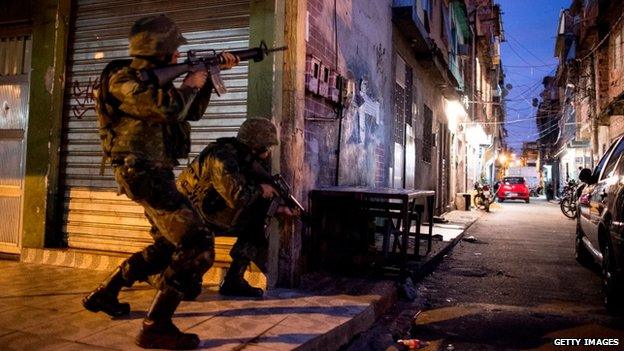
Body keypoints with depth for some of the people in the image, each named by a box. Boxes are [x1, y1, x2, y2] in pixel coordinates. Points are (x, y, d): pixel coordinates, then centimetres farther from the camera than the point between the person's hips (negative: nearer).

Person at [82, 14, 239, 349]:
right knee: (198, 244, -15)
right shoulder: (123, 79, -13)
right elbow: (169, 108, -31)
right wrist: (190, 84, -12)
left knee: (167, 245, 22)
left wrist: (211, 72, 18)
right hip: (144, 173, -10)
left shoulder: (154, 77, 15)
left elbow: (191, 112, 24)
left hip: (152, 173, 10)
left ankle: (103, 294, 33)